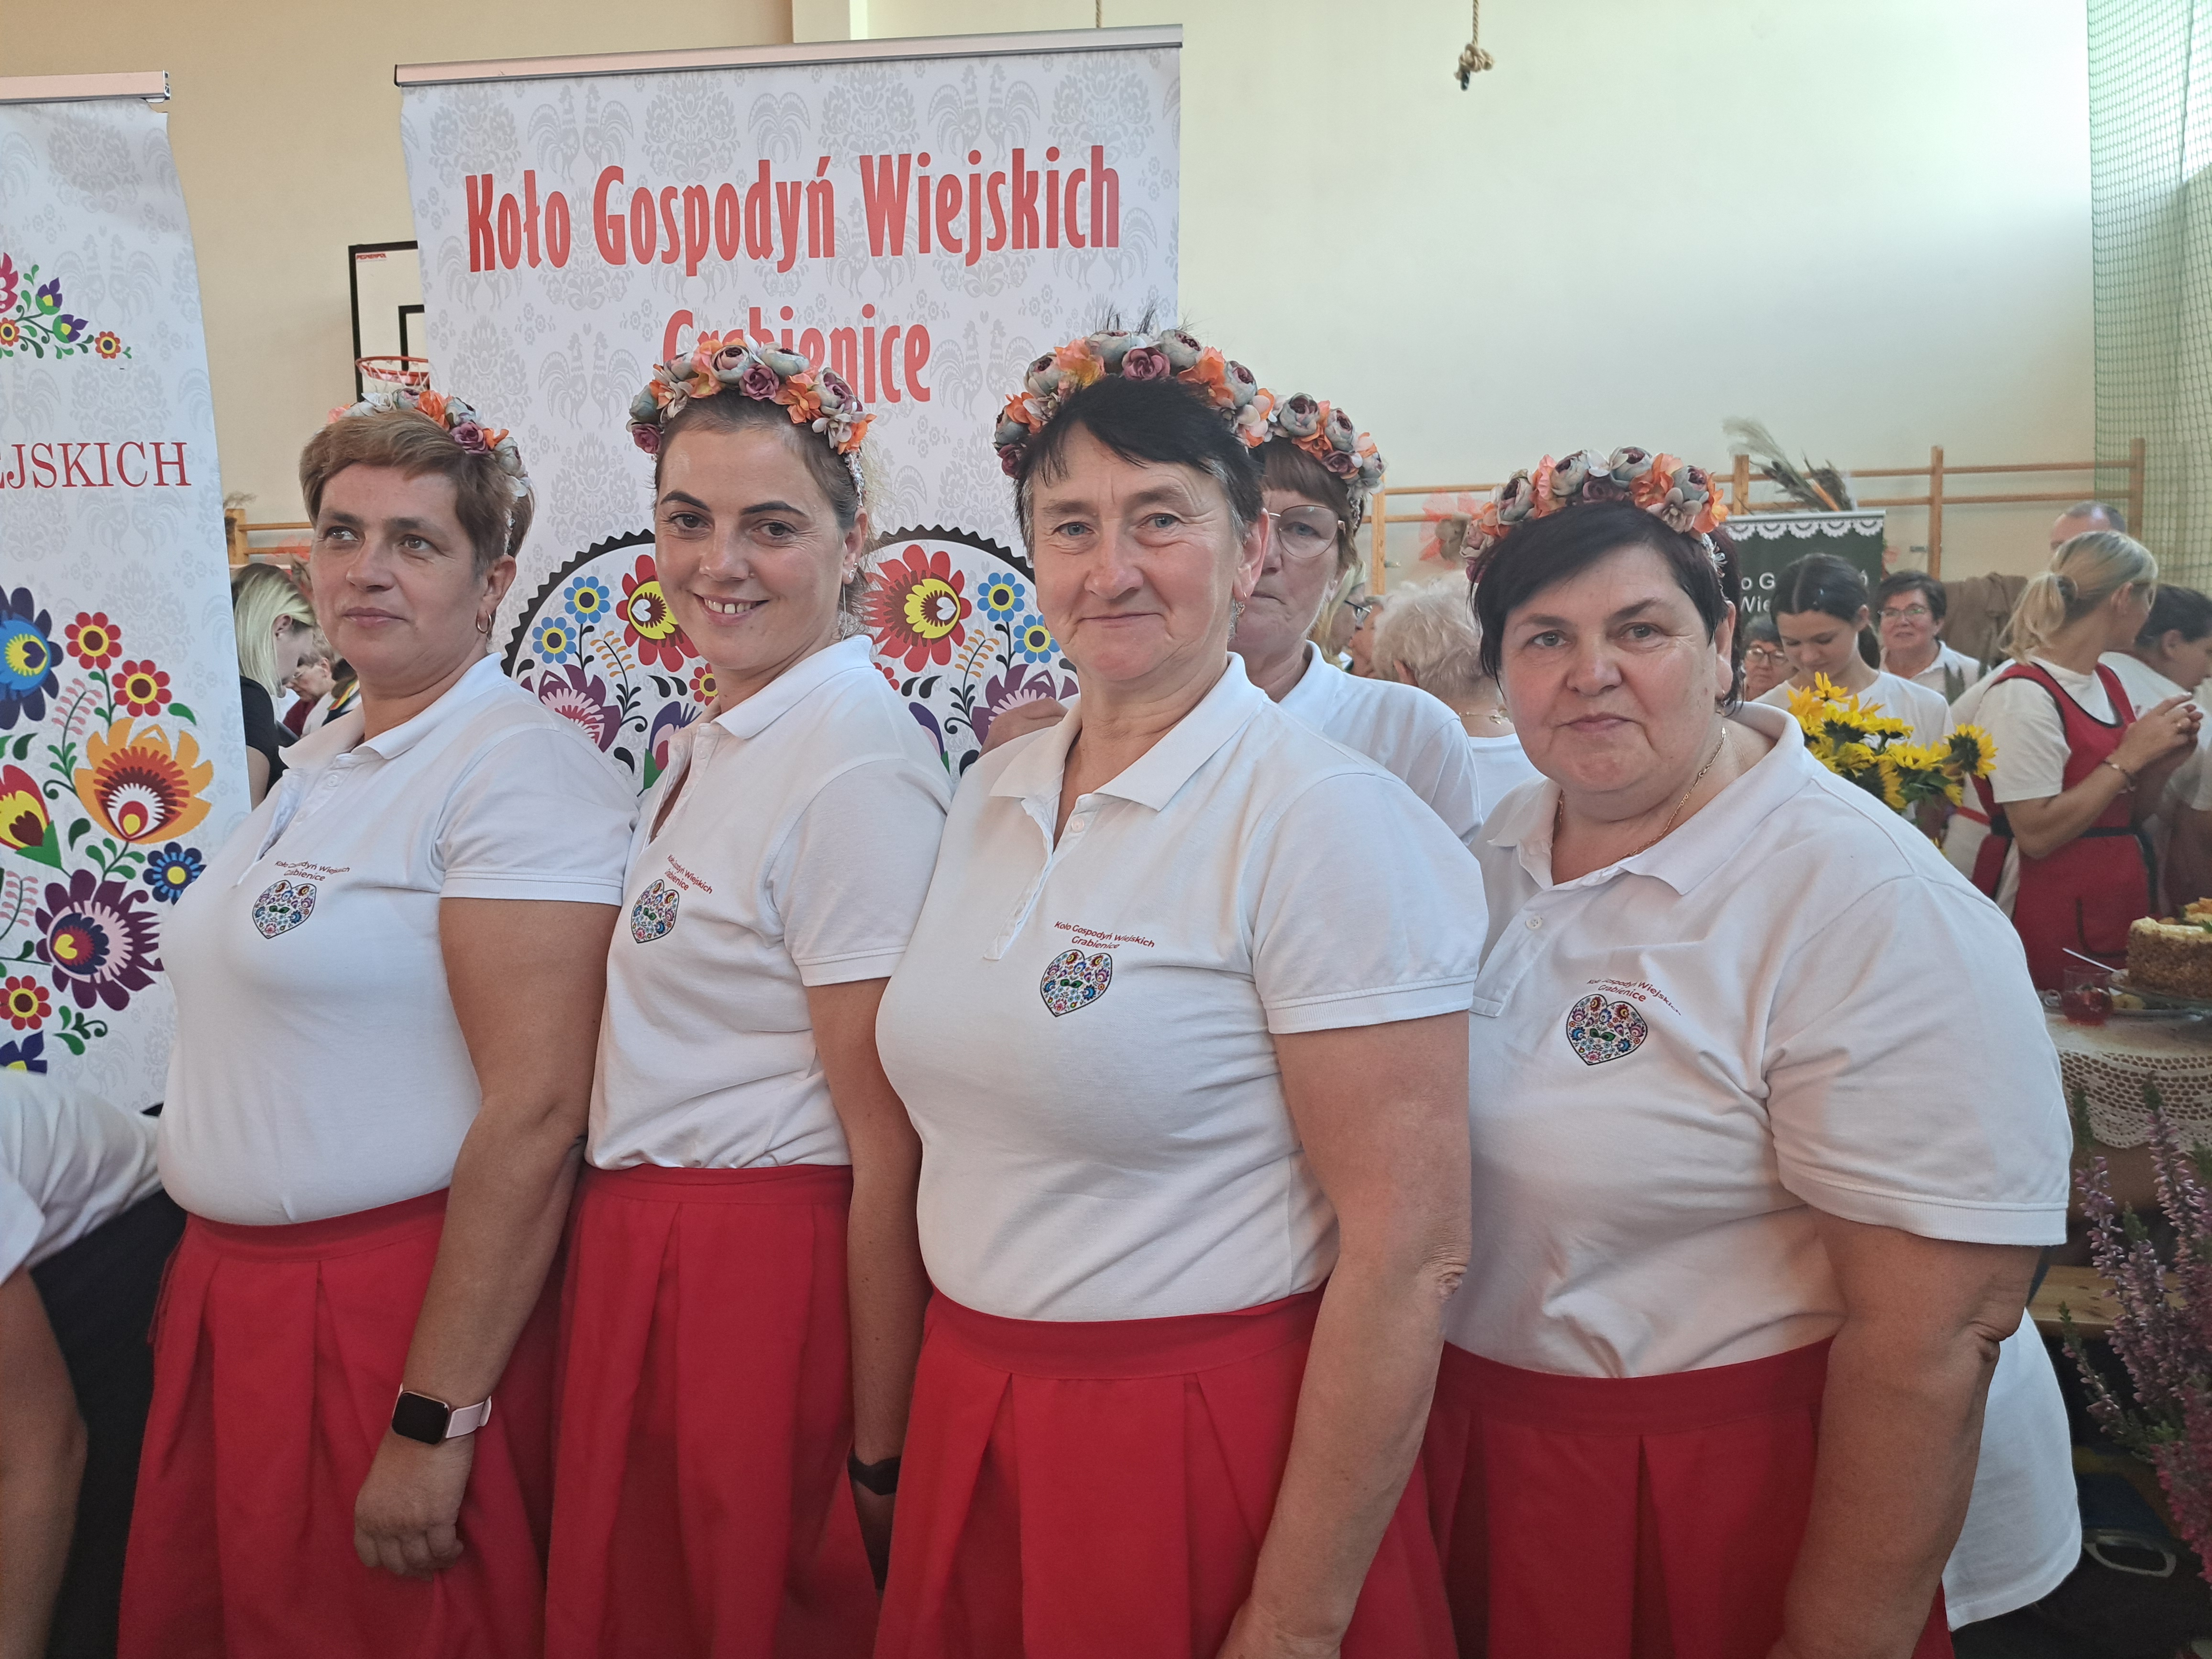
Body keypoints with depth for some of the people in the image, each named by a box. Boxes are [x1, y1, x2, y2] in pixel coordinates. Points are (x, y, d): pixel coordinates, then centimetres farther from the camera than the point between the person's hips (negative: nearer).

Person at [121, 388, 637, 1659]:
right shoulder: (324, 759, 10)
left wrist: (434, 1423, -23)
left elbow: (536, 1111, -24)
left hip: (406, 1306, -8)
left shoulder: (519, 767, -18)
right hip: (232, 1294, 8)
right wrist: (216, 1270, 17)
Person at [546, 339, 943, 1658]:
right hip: (639, 1256, 9)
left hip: (771, 1276, -9)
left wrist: (878, 1453, -17)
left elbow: (891, 1147, -20)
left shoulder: (858, 767, -20)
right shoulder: (712, 744, 9)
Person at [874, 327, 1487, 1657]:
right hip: (968, 1430, 6)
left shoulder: (1326, 820, -17)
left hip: (1209, 1446, -6)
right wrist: (909, 1437, 11)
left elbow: (1409, 1255, -19)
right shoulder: (992, 796, 3)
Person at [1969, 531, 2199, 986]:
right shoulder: (2023, 695, -16)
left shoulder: (2108, 683, 11)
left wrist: (2159, 766, -1)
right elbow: (2036, 835, -22)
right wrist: (2129, 757, -17)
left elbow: (2130, 816, 18)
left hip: (2122, 912, 8)